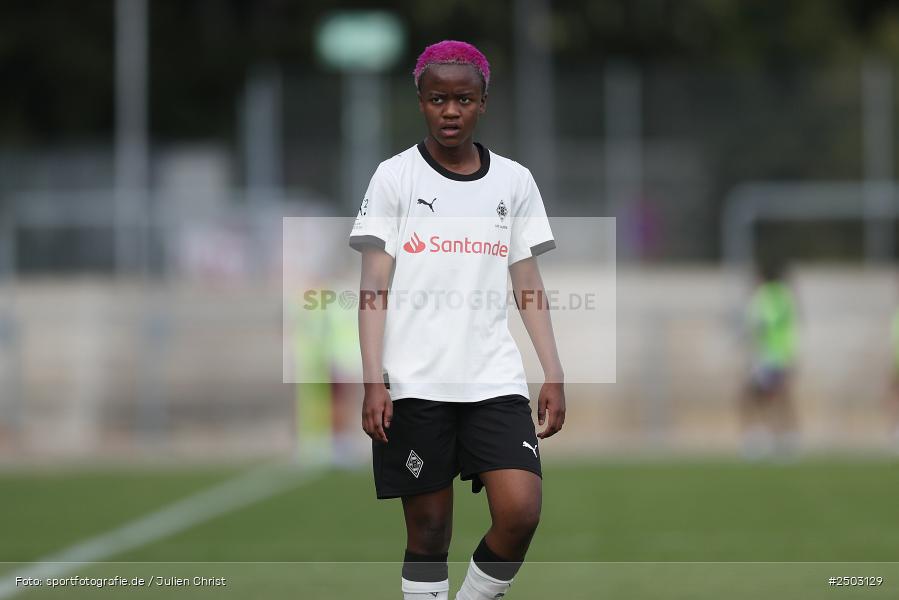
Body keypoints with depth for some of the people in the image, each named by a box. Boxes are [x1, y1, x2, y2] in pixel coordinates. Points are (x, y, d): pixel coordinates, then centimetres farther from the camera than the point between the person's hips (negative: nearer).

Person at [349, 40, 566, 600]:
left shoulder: (514, 182, 10)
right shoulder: (395, 177, 3)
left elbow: (530, 290, 12)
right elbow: (375, 289, -1)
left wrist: (554, 376, 5)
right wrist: (374, 380, -10)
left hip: (496, 380, 2)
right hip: (414, 384, -2)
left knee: (521, 512, -14)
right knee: (428, 528, -1)